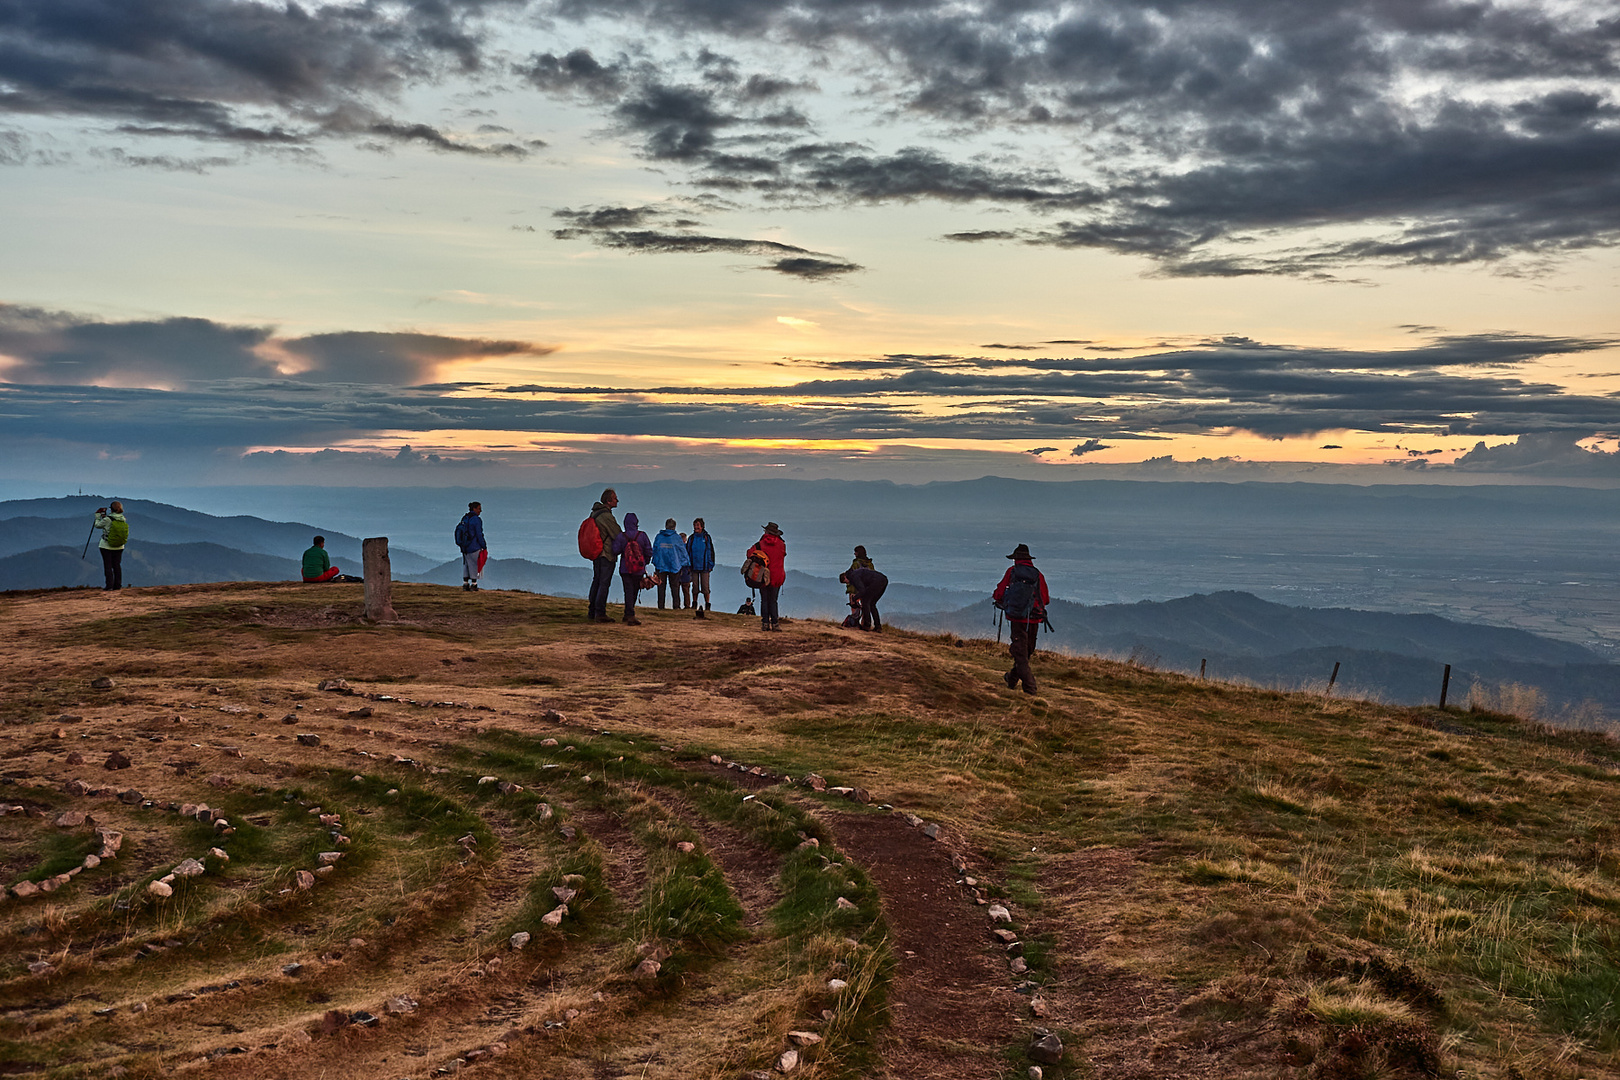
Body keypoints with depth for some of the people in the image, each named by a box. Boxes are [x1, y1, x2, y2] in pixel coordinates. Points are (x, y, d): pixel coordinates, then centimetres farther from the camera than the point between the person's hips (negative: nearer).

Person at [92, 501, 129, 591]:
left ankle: (109, 586, -3)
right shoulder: (123, 520, -4)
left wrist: (98, 516, 13)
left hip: (106, 546, -5)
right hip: (119, 547, 5)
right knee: (117, 565, 10)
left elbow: (98, 525, -1)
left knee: (108, 566, 0)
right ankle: (117, 586, 12)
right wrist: (104, 516, 16)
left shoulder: (107, 519, -18)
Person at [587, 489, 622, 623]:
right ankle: (600, 614, -4)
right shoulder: (606, 516, -19)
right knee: (604, 583, -4)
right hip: (606, 554, -9)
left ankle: (591, 613, 18)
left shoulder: (594, 513, 10)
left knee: (596, 581, 15)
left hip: (595, 553, 9)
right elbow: (618, 536, -17)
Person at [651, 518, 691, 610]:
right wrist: (686, 564, 10)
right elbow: (683, 551, 2)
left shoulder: (658, 537, 3)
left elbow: (654, 550, 8)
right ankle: (677, 606, 0)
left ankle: (660, 606, 4)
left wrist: (655, 562, 16)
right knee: (675, 586, 4)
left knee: (661, 586, 6)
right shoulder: (677, 537, -2)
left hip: (661, 564, 1)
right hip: (674, 565, -1)